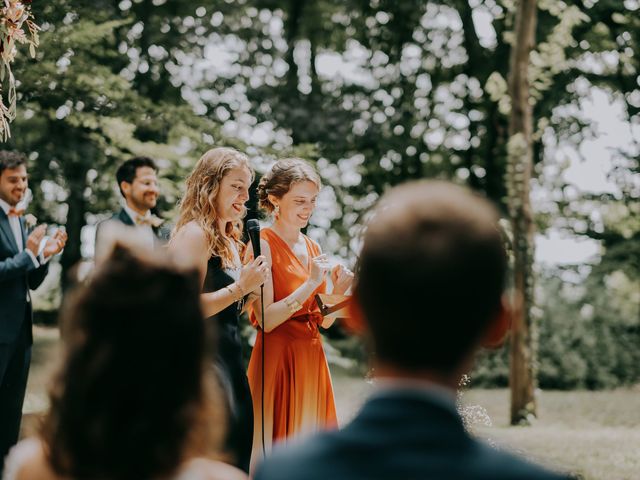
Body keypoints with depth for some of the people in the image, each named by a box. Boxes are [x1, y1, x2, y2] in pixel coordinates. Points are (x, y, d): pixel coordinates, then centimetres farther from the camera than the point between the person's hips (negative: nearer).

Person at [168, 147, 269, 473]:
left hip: (229, 361, 9)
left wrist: (254, 285, 6)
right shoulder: (195, 234, -13)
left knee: (235, 454, 12)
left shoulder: (231, 241, 15)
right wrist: (240, 287, -17)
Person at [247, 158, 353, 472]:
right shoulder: (263, 245, -10)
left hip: (312, 358, 7)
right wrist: (311, 284, -21)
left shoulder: (313, 248, 12)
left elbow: (324, 321, 13)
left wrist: (338, 291, -5)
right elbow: (266, 320, -17)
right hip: (277, 359, -7)